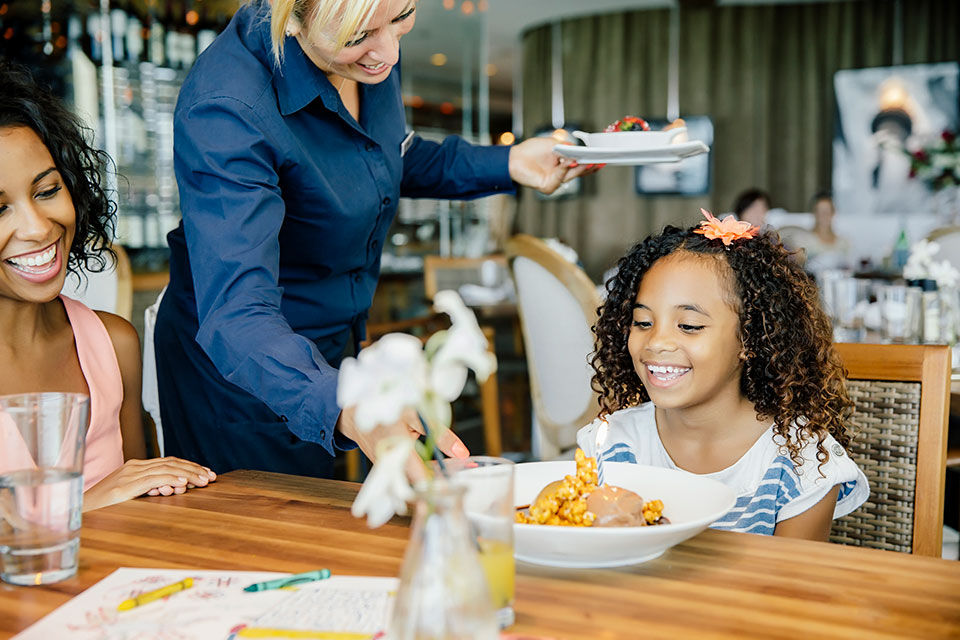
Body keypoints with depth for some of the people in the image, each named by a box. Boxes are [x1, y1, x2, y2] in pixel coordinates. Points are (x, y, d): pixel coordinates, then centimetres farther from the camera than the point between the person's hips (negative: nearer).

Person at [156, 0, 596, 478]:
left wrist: (508, 164, -4)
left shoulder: (376, 47, -11)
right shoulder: (226, 112, -34)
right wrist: (351, 414, -57)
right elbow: (236, 316, -41)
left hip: (335, 347, 7)